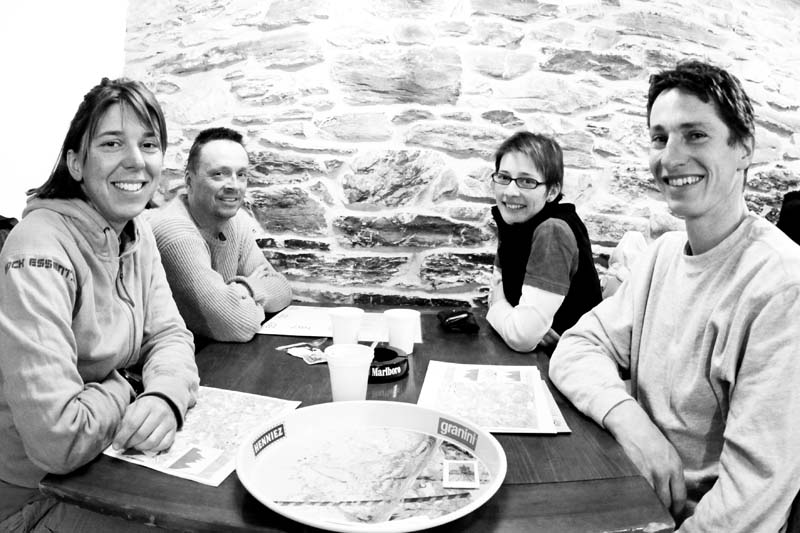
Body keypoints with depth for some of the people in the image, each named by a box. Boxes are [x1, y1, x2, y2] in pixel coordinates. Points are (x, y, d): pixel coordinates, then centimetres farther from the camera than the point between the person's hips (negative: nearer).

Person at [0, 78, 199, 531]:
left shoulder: (137, 233, 0)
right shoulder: (40, 250, -26)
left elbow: (169, 336, 2)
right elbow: (58, 440, -32)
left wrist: (166, 395, -19)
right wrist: (122, 390, -13)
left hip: (113, 455, 7)